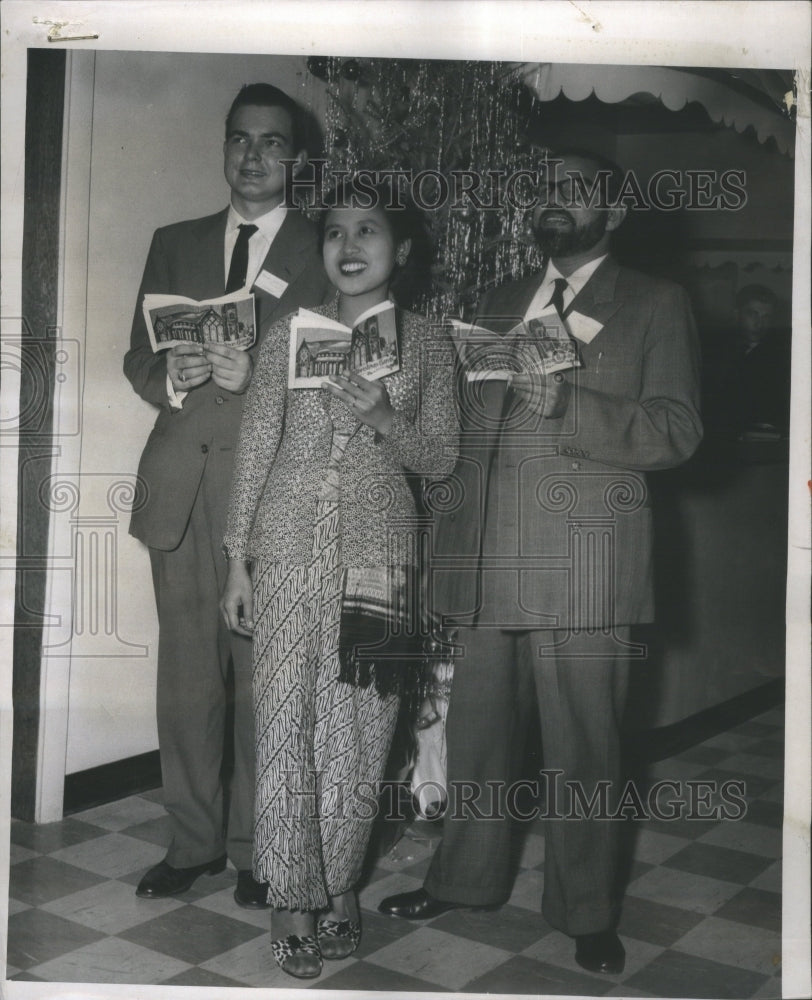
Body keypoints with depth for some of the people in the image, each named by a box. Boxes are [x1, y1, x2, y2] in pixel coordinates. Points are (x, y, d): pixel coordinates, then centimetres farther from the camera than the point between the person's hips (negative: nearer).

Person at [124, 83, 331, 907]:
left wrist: (258, 374, -16)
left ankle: (258, 849, 14)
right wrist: (173, 374, -8)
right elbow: (138, 361, 14)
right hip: (181, 486, 3)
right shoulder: (175, 244, 18)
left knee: (266, 677, -1)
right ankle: (192, 841, 19)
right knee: (186, 676, 5)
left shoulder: (325, 254, 7)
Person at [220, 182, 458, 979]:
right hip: (290, 548, 0)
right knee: (284, 721, 1)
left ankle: (338, 883, 24)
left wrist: (381, 419, -14)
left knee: (358, 729, 5)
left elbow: (441, 457, 6)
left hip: (377, 553, 0)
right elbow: (255, 450, 6)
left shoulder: (425, 345, 5)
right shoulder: (288, 335, 4)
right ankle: (293, 897, 16)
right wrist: (237, 559, 4)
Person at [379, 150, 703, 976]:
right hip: (486, 561, 4)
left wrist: (567, 403, -20)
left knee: (582, 747, 3)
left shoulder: (654, 306, 5)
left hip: (584, 566, -4)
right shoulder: (499, 303, 19)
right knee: (476, 730, 12)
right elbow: (465, 422, 17)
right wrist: (447, 536, 6)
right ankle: (465, 877, 30)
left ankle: (586, 913, 19)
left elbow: (676, 430, -6)